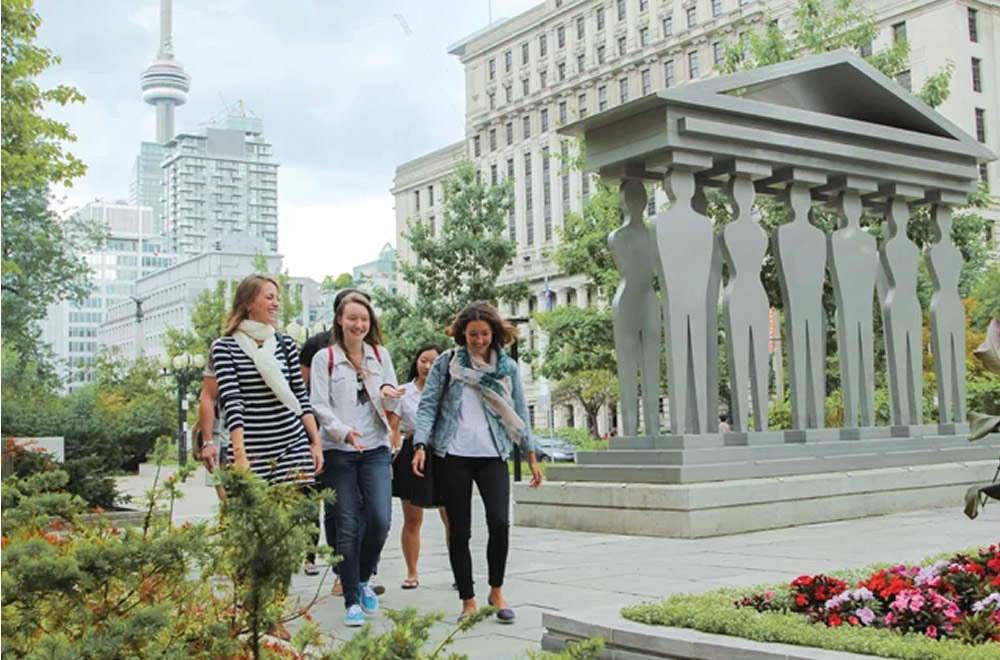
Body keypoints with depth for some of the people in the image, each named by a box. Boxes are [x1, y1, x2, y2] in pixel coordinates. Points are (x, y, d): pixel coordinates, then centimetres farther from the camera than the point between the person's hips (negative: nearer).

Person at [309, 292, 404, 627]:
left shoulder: (381, 355, 10)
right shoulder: (325, 358, 1)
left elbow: (390, 406, 13)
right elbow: (318, 405, -5)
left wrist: (388, 393, -11)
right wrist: (344, 431, -21)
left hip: (375, 449, 2)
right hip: (338, 452, -2)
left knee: (380, 520, -7)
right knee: (348, 527, 0)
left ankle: (363, 580, 20)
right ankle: (351, 600, 10)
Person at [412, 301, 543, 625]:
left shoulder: (507, 367, 10)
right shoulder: (446, 363, 4)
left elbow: (519, 414, 14)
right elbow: (428, 405, 1)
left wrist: (531, 458, 12)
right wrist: (420, 445, -12)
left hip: (492, 455, 1)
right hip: (453, 456, -1)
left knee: (499, 522, -14)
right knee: (459, 531, 3)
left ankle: (497, 592, 8)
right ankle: (468, 601, 15)